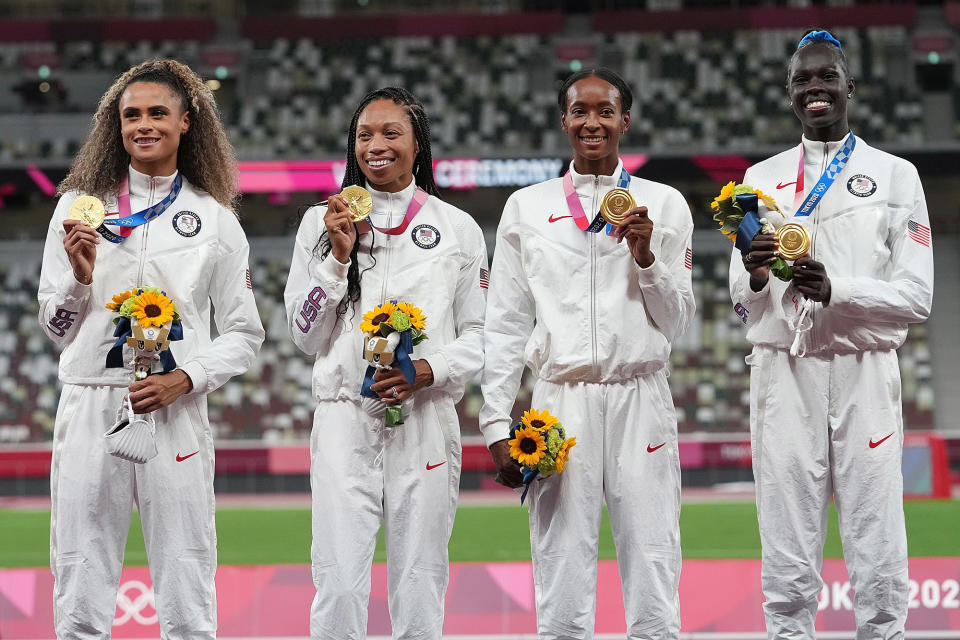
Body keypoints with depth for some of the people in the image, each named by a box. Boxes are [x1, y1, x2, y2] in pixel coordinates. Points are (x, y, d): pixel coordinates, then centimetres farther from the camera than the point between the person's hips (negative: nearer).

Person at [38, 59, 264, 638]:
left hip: (176, 412, 0)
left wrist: (184, 379, -6)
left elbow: (245, 334, 10)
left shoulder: (214, 218, 8)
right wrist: (80, 277, -8)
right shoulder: (80, 206, 10)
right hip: (91, 409, 1)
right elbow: (56, 326, 12)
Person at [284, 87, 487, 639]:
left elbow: (479, 336, 8)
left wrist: (427, 371, -11)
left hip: (426, 421, 0)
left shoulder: (458, 229, 8)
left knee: (419, 593, 1)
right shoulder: (322, 223, 9)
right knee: (339, 590, -9)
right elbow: (306, 335, 6)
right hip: (345, 420, 0)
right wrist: (338, 256, -6)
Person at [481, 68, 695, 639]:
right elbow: (507, 325, 11)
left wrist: (646, 256, -6)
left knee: (654, 594, -4)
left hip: (641, 400, 0)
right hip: (562, 401, 0)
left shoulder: (664, 205, 10)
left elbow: (676, 322, 11)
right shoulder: (527, 207, 11)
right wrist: (497, 425, 4)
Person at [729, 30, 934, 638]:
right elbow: (742, 297, 13)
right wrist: (755, 275, -10)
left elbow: (916, 296, -1)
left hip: (863, 373, -2)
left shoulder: (896, 175, 6)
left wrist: (836, 289, -17)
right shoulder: (761, 179, 14)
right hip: (784, 371, 2)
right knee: (788, 564, -1)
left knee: (879, 562, -5)